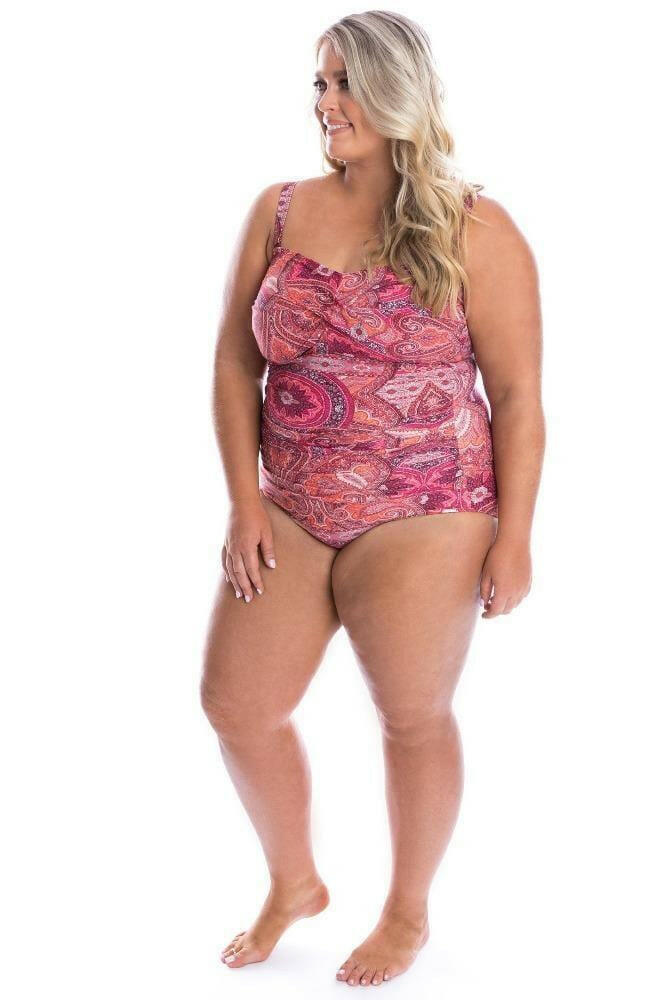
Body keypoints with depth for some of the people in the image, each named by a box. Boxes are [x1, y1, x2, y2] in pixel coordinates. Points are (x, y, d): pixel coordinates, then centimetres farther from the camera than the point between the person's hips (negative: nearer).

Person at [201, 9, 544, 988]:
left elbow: (518, 395, -6)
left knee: (413, 718, 7)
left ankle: (409, 912, 32)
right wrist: (245, 501, -2)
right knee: (235, 706, 8)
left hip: (422, 521, -4)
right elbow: (235, 365, 6)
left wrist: (513, 535, -9)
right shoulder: (278, 214, 4)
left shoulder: (475, 231, -6)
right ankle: (294, 884, 34)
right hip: (290, 517, 5)